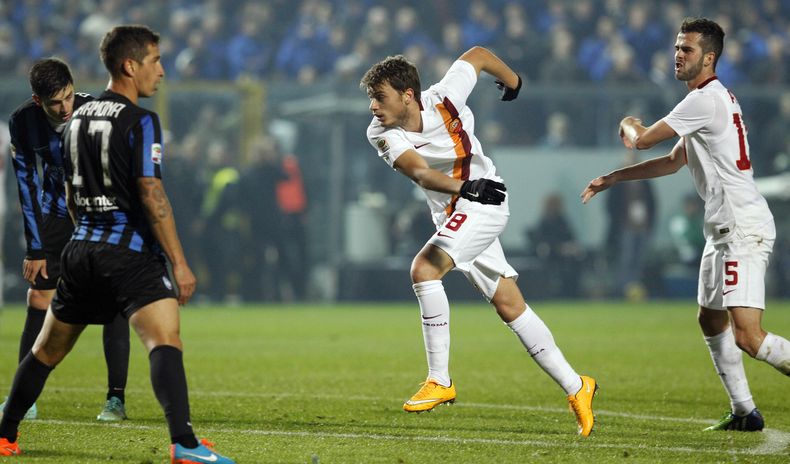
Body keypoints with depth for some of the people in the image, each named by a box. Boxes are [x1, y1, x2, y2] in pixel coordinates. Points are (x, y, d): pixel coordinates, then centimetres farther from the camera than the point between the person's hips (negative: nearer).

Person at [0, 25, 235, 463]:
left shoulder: (78, 118, 15)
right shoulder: (139, 122, -9)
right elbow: (152, 196, -15)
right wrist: (179, 263, -14)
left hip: (80, 250, 8)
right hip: (130, 252, -8)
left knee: (47, 349, 19)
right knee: (165, 340, -20)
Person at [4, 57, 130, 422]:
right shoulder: (23, 121, -14)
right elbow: (27, 184, -6)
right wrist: (35, 248, -8)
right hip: (57, 212, 3)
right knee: (38, 299, 0)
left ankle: (116, 398, -9)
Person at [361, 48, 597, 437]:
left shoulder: (444, 98, -16)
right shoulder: (382, 135, -9)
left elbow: (478, 55, 2)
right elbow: (420, 172, -27)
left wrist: (512, 80, 21)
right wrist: (464, 186, -45)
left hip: (484, 204, -6)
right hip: (454, 213, 6)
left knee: (424, 269, -26)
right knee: (511, 307, 9)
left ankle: (440, 380, -23)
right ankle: (575, 388, 18)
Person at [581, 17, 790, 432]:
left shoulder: (705, 99, -14)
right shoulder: (711, 99, 19)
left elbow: (641, 140, -9)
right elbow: (673, 162, 29)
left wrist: (628, 125, 15)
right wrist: (613, 179, 27)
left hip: (743, 227, -11)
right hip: (724, 227, 11)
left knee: (747, 337, -19)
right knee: (711, 320, 19)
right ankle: (744, 411, 23)